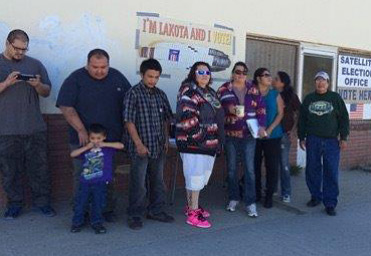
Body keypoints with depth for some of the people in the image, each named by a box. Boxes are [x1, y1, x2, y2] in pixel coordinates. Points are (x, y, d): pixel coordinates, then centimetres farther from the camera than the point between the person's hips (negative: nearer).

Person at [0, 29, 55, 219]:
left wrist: (38, 85, -12)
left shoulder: (35, 64, 8)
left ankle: (42, 201, 20)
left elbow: (47, 92, 9)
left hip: (35, 129, 1)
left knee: (39, 167, 7)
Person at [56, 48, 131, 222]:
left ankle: (108, 210, 23)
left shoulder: (117, 78, 6)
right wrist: (81, 130, -16)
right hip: (83, 139, -2)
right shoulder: (76, 79, -4)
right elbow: (66, 107, -10)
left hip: (112, 139, 3)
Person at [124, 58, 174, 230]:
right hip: (141, 147, -6)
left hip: (159, 147, 6)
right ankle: (135, 216, 14)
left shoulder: (161, 94, 10)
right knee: (138, 183, 1)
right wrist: (139, 144, -15)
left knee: (158, 181, 15)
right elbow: (129, 121, -11)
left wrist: (166, 139, 10)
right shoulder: (134, 93, -7)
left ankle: (156, 211, 29)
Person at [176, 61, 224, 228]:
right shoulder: (189, 91, -10)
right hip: (193, 142, -9)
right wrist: (199, 137, -19)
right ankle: (193, 214, 3)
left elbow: (217, 115, 24)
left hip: (209, 142, 9)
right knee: (196, 175, -5)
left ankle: (191, 206, 29)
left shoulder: (210, 92, 18)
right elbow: (188, 118, -19)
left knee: (202, 175, 15)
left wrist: (217, 140, 19)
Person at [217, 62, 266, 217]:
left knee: (249, 169, -2)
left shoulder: (253, 90, 10)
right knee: (231, 168, 8)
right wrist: (228, 108, -21)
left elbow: (261, 108, 9)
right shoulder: (224, 89, 3)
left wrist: (261, 126, -3)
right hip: (230, 135, 0)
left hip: (249, 134, 1)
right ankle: (233, 198, 23)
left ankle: (250, 203, 5)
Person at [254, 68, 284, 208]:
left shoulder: (275, 94, 6)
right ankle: (256, 193, 19)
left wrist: (270, 129, -10)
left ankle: (269, 196, 10)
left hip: (273, 135, 0)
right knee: (255, 165, 4)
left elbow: (280, 113, 1)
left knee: (272, 166, 0)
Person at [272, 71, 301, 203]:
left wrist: (293, 129, -3)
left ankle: (286, 193, 9)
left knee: (284, 163, 0)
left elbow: (299, 113, 3)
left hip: (284, 133, -2)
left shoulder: (291, 96, 0)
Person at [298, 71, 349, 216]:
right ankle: (316, 197, 23)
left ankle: (330, 203, 7)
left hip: (332, 141, -2)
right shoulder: (308, 99, 9)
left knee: (331, 173, -1)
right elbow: (302, 119, 11)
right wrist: (301, 137, 8)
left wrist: (343, 138, -2)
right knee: (312, 171, 6)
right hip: (313, 141, 2)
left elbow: (344, 119, 3)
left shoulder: (335, 98, 4)